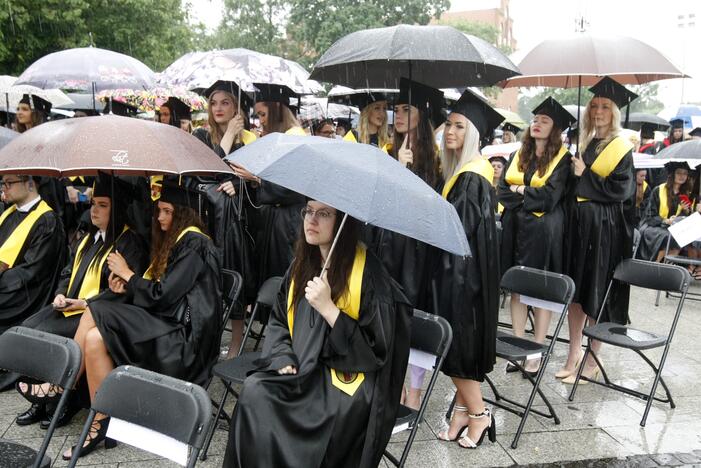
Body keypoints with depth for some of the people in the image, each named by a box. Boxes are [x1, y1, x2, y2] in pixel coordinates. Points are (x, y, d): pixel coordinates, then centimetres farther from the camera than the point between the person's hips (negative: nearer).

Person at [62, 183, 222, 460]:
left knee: (95, 313, -17)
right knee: (94, 339, -12)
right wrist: (127, 287, 3)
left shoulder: (193, 244, -12)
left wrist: (127, 274, -3)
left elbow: (163, 295, -16)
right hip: (167, 321, 9)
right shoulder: (173, 240, 18)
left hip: (183, 334, -9)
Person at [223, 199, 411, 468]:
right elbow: (278, 320, 16)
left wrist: (328, 308, -22)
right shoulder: (302, 264, 7)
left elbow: (375, 347, -15)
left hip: (346, 382, -6)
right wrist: (283, 357, -3)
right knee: (254, 391, -21)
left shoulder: (368, 272, -13)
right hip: (303, 372, 6)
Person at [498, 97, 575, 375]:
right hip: (515, 228, 5)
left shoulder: (562, 158, -3)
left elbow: (550, 196, -13)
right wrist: (531, 196, -9)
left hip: (544, 231, -5)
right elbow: (502, 192, 5)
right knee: (517, 288, 6)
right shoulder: (518, 156, 12)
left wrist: (520, 191, -2)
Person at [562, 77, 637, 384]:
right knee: (576, 291, 9)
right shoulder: (585, 145, 14)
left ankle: (591, 362, 12)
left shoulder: (621, 149, -5)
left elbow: (620, 190, -14)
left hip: (605, 231, -6)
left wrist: (584, 175, -12)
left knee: (598, 297, 0)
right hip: (578, 227, 6)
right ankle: (574, 356, 18)